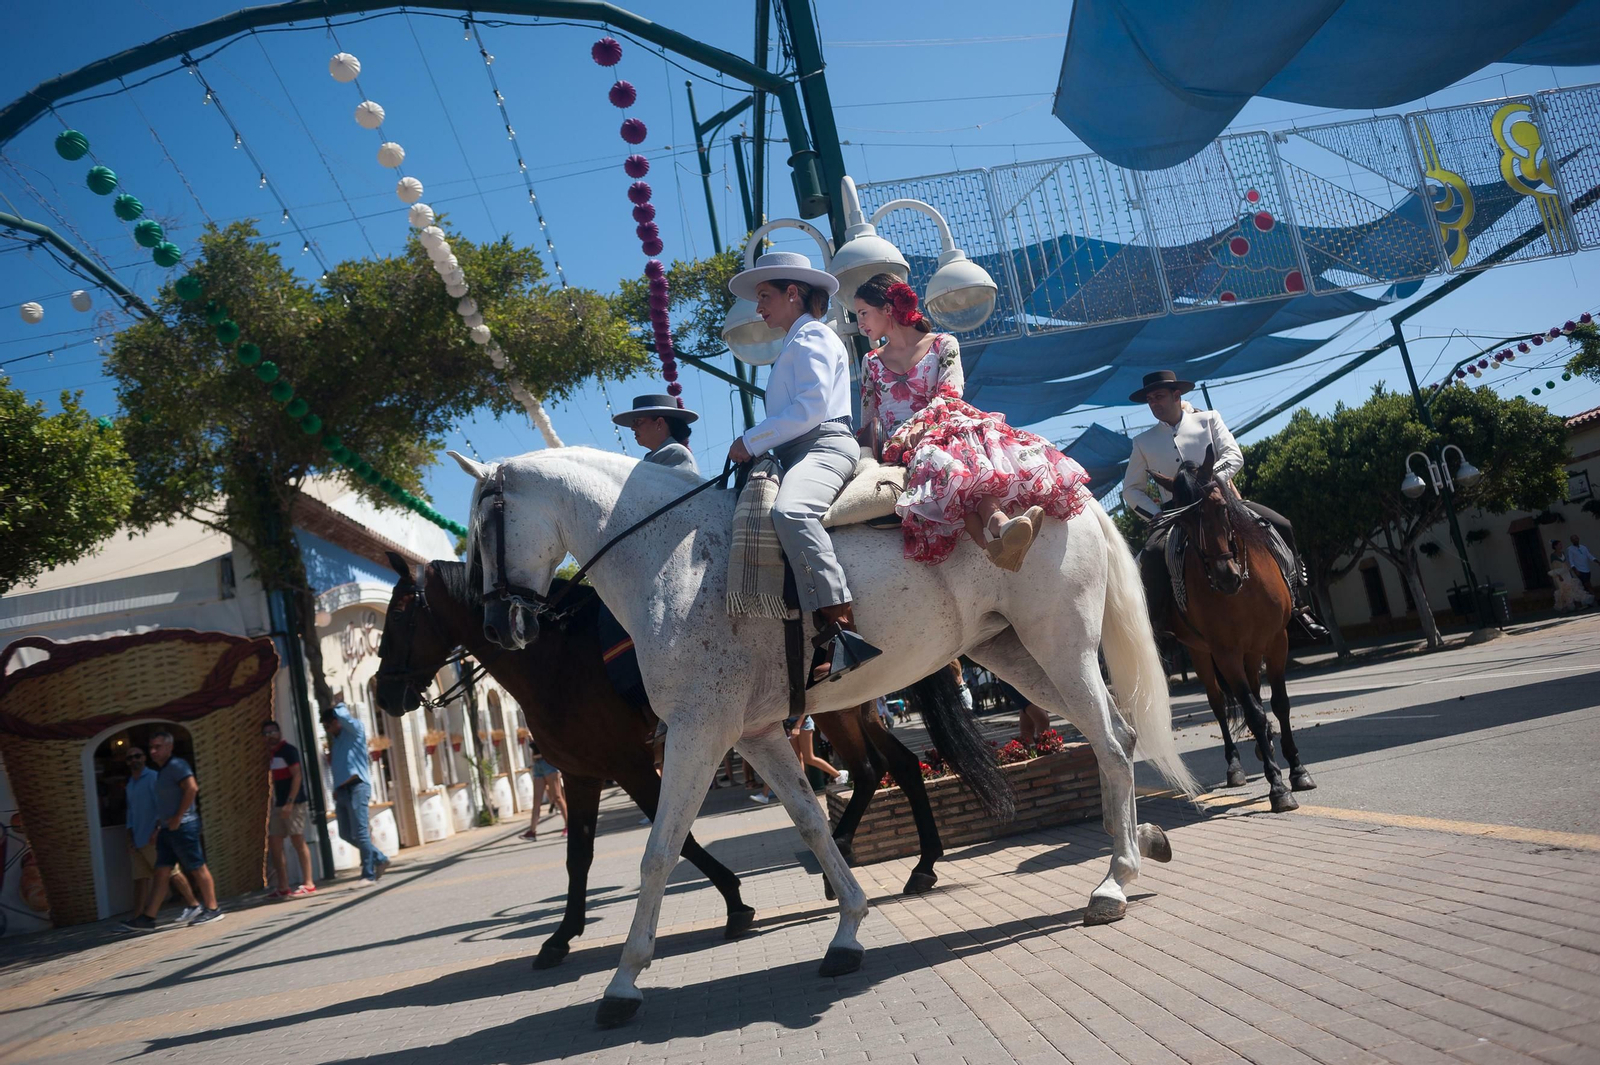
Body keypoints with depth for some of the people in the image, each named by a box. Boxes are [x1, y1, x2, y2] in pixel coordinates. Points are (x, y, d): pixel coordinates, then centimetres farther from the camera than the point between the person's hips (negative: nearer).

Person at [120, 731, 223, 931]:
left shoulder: (176, 766, -11)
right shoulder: (161, 771, 18)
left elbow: (192, 788, -24)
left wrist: (177, 818, -21)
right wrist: (160, 826, 18)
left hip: (183, 827, -9)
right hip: (167, 830, 9)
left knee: (198, 869, -2)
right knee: (161, 873, 7)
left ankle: (212, 909, 5)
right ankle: (148, 918, 7)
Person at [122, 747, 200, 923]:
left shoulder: (153, 778, -5)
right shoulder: (130, 785, 17)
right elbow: (131, 812, 20)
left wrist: (157, 830, -19)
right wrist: (130, 837, 11)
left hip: (152, 838, -7)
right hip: (137, 840, 7)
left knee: (172, 872, -5)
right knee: (140, 878, 5)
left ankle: (193, 905, 2)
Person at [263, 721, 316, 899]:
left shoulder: (288, 750, -8)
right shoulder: (271, 755, 16)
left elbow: (297, 776, -15)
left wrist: (290, 803, -21)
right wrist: (274, 806, 14)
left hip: (294, 804, -9)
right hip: (279, 805, 9)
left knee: (298, 841, -6)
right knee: (273, 843, 6)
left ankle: (308, 884, -2)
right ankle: (283, 887, 10)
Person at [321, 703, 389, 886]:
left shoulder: (355, 731, -2)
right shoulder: (337, 739, 20)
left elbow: (342, 715, -21)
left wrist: (339, 706, 1)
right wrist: (336, 789, 15)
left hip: (356, 788, -9)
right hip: (342, 790, 9)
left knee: (360, 833, -10)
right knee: (346, 834, 8)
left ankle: (368, 875, -6)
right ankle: (380, 859, 19)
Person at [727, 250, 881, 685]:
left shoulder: (812, 336, -1)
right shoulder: (793, 345, 30)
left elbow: (812, 406, -15)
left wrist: (752, 440, -12)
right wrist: (755, 447, 13)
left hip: (824, 445, -12)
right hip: (796, 453, 12)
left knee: (790, 510, -38)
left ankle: (838, 628, -49)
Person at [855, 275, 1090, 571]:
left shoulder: (943, 345, 15)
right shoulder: (872, 363, 23)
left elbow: (949, 394, -3)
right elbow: (868, 424, 18)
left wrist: (917, 424, -21)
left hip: (942, 424, 0)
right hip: (897, 444, 0)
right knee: (937, 455, -38)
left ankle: (994, 533, -65)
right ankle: (997, 523, -65)